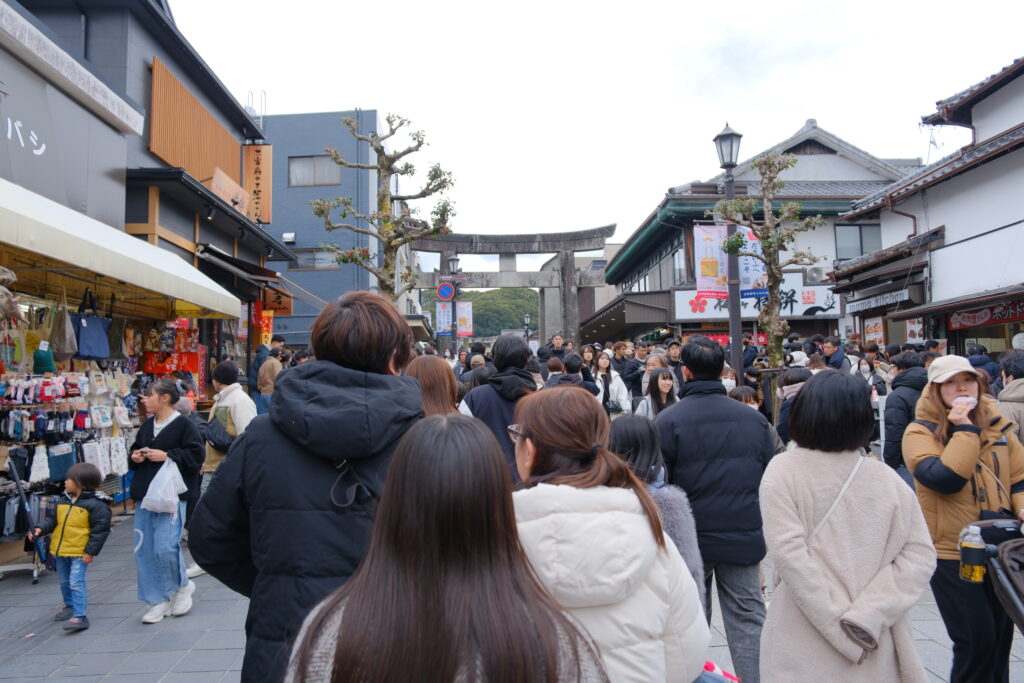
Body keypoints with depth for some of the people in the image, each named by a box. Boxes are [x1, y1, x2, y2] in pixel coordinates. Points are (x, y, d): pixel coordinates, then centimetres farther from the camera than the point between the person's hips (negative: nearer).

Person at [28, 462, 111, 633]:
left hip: (79, 553, -8)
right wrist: (40, 529, -5)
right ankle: (70, 606, 43)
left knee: (76, 583, -14)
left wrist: (91, 551, -16)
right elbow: (52, 519, 16)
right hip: (60, 550, 8)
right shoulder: (62, 502, 7)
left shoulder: (94, 505, -16)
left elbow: (101, 529, -15)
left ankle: (81, 616, -11)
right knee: (64, 582, 22)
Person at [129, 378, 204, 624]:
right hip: (144, 494, 8)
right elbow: (135, 451, 24)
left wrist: (167, 456, -17)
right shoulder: (147, 425, 14)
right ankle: (158, 601, 20)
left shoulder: (183, 424, -8)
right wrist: (135, 457, 2)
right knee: (144, 551, 7)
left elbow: (196, 455, -13)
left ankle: (182, 585, 16)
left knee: (165, 546, -13)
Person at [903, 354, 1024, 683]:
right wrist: (964, 429, -21)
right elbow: (946, 479, -24)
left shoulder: (997, 424, 6)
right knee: (976, 641, -6)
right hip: (952, 553, -5)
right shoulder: (920, 432, -10)